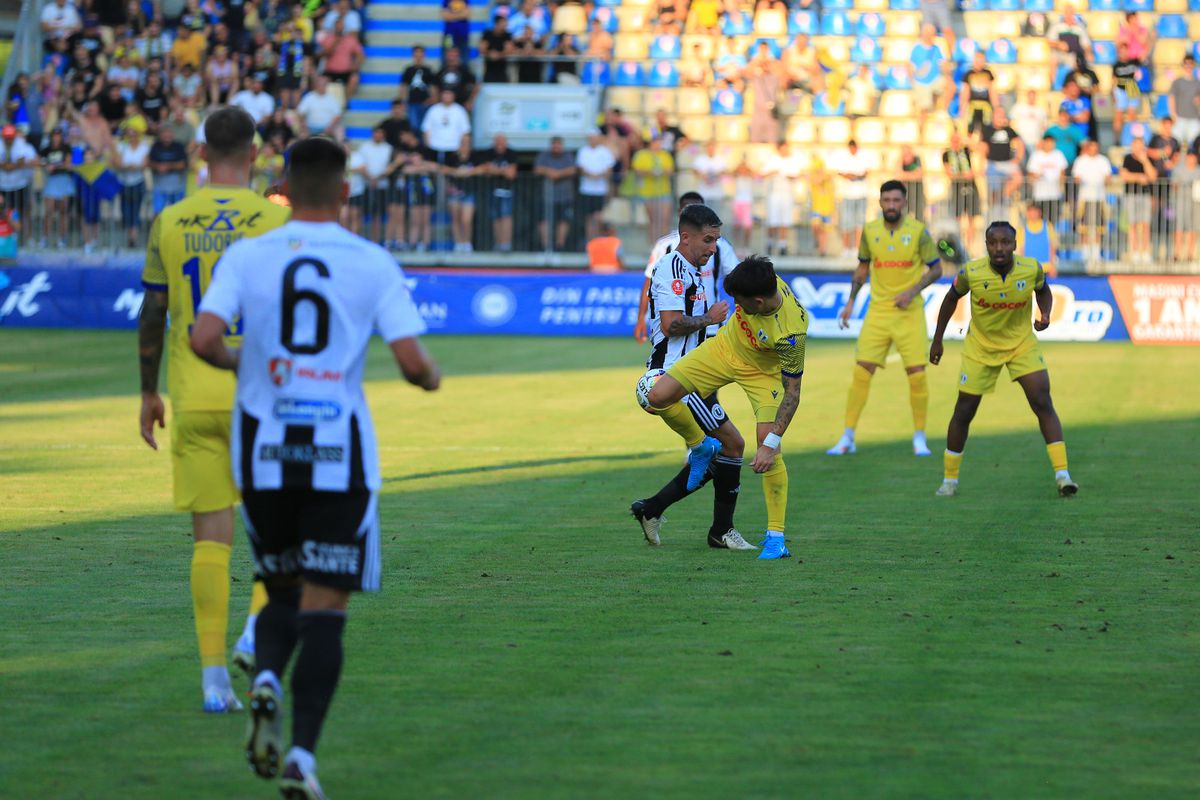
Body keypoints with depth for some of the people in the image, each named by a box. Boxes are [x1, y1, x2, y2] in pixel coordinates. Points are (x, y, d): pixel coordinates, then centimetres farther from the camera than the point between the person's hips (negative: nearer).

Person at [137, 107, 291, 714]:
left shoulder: (169, 223, 2)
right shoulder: (275, 220, -6)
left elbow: (151, 315, 5)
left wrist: (148, 393, 16)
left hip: (193, 400, 2)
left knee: (211, 537, 4)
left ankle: (213, 679, 0)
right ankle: (256, 633, -2)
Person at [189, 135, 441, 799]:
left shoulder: (247, 256, 0)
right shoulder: (373, 263, -2)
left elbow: (203, 339, -12)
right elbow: (411, 361, -9)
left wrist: (236, 363, 11)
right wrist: (431, 376, 15)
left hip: (264, 451, 2)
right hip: (340, 454, -2)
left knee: (283, 592, 20)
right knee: (325, 608, 2)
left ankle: (266, 681, -11)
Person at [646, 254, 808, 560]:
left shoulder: (791, 332, -39)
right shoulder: (762, 281, -27)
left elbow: (792, 393, -32)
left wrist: (770, 445, -34)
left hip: (763, 371, -5)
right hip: (723, 348, 5)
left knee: (767, 442, -19)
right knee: (658, 396, -10)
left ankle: (775, 537, -6)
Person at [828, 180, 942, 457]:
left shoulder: (918, 230, -5)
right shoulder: (869, 231, 3)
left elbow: (935, 269, 0)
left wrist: (912, 291, -14)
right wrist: (851, 302, 7)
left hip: (910, 311, -2)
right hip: (878, 311, 2)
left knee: (917, 373, -5)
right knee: (861, 372, -4)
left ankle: (919, 438, 9)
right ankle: (847, 439, 4)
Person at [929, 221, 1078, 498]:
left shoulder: (1031, 269, -18)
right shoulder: (971, 272, -21)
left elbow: (1043, 290, 6)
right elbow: (952, 298, -1)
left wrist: (1045, 313, -15)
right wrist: (937, 340, 4)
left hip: (1022, 344, 0)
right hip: (981, 347, 0)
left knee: (1043, 404, -15)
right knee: (963, 412, 2)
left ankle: (1062, 475, -15)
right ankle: (950, 480, 19)